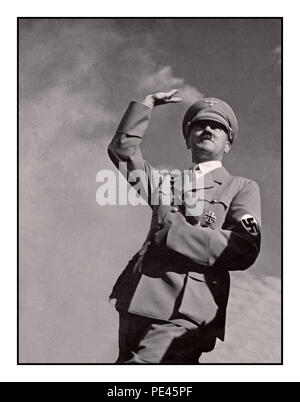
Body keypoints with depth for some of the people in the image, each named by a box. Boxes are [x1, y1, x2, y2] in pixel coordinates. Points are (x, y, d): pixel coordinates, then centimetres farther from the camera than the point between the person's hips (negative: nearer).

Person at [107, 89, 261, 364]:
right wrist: (147, 104, 19)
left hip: (184, 313, -5)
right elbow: (122, 148, 17)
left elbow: (243, 251, -6)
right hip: (137, 303, 6)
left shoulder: (242, 188, 10)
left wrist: (173, 228, -9)